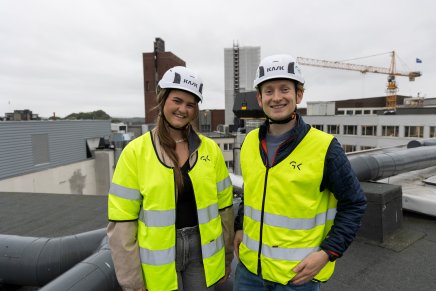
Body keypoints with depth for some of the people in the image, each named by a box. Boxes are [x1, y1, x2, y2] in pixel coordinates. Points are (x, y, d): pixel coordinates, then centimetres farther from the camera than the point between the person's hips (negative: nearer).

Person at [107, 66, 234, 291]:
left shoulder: (210, 149, -4)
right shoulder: (135, 152, -11)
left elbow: (223, 206, 3)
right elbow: (122, 219, -8)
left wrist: (226, 258, 9)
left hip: (202, 251, 2)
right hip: (158, 262, -1)